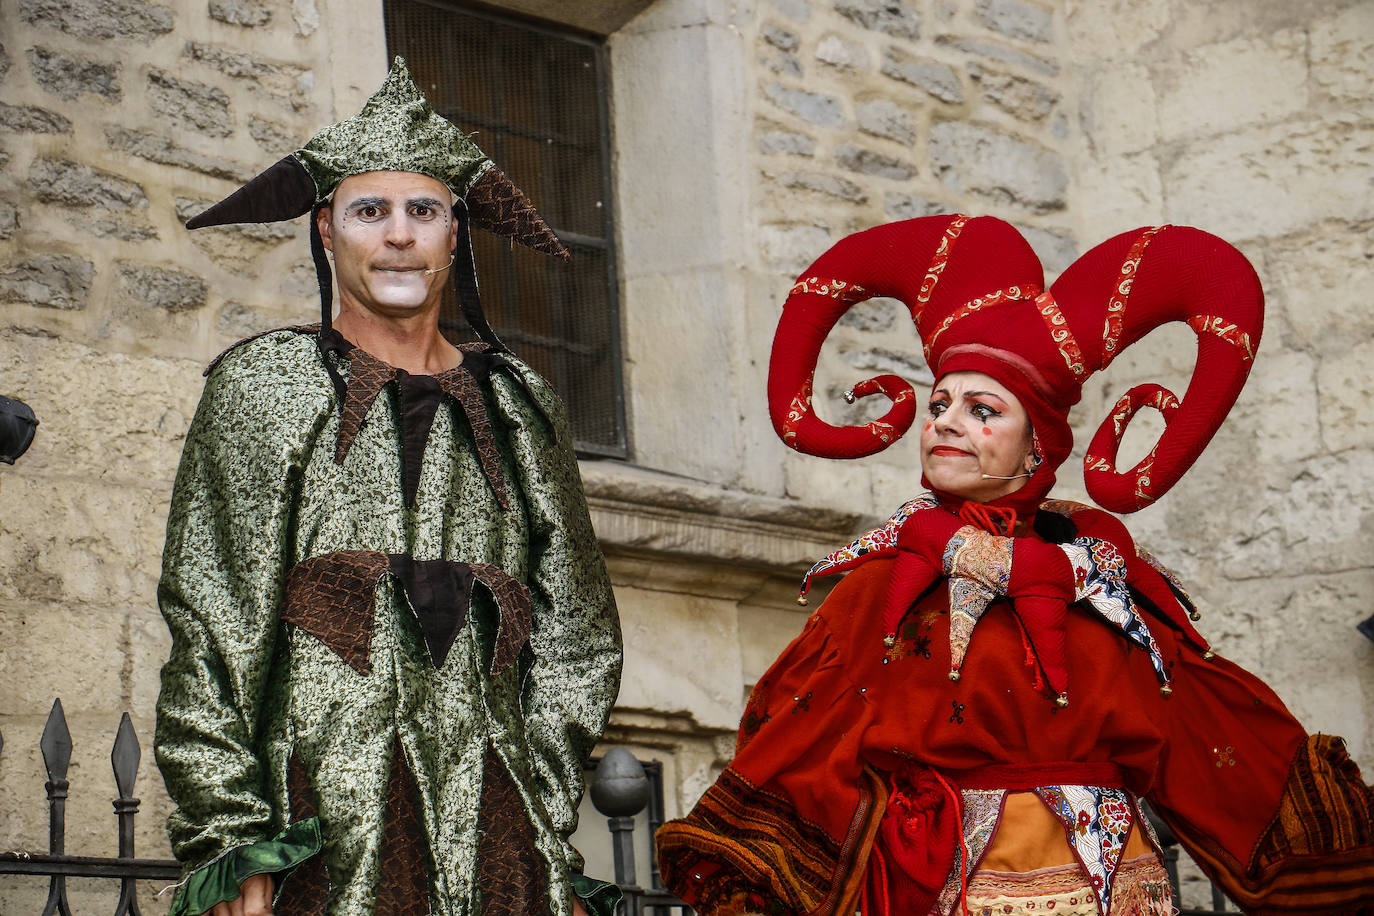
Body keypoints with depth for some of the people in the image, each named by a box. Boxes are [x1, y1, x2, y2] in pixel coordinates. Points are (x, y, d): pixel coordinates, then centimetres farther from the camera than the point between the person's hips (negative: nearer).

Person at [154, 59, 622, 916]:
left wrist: (539, 826, 8)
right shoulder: (265, 383, 7)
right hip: (323, 828, -2)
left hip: (493, 822, 3)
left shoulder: (517, 404, 15)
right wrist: (228, 843, -7)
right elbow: (210, 630, 1)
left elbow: (577, 633, 16)